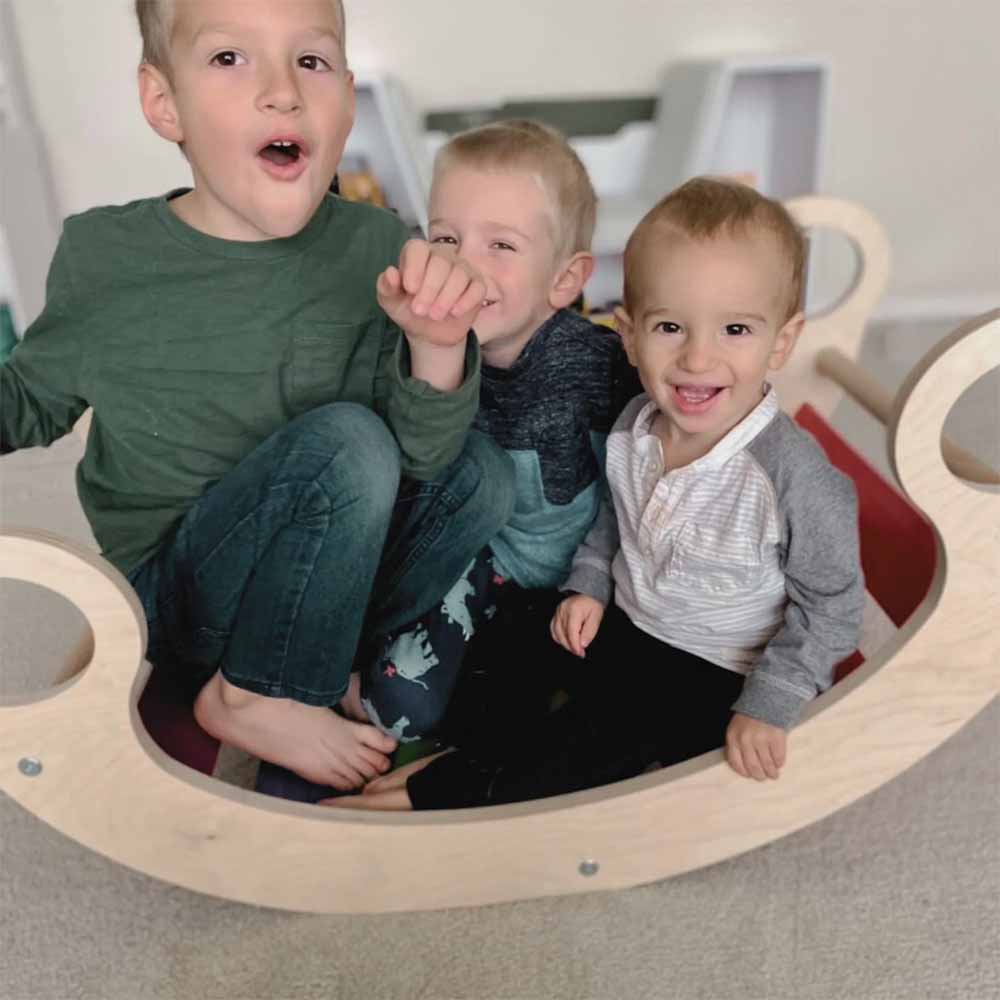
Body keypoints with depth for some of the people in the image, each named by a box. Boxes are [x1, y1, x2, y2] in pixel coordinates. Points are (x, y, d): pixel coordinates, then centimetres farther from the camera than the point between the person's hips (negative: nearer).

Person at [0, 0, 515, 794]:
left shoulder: (378, 247, -9)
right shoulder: (104, 255, -10)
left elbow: (422, 459, -15)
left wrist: (437, 346, -34)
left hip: (310, 570, 3)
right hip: (172, 598, -3)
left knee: (481, 472, -13)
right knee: (344, 442, -27)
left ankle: (320, 651, -2)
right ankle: (255, 694, -7)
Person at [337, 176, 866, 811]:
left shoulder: (797, 478, -27)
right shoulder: (637, 425, -8)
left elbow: (832, 605, -15)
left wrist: (767, 707, -20)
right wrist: (588, 586, -1)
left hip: (713, 674, -6)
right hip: (622, 622, 7)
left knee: (609, 733, -23)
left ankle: (433, 795, -15)